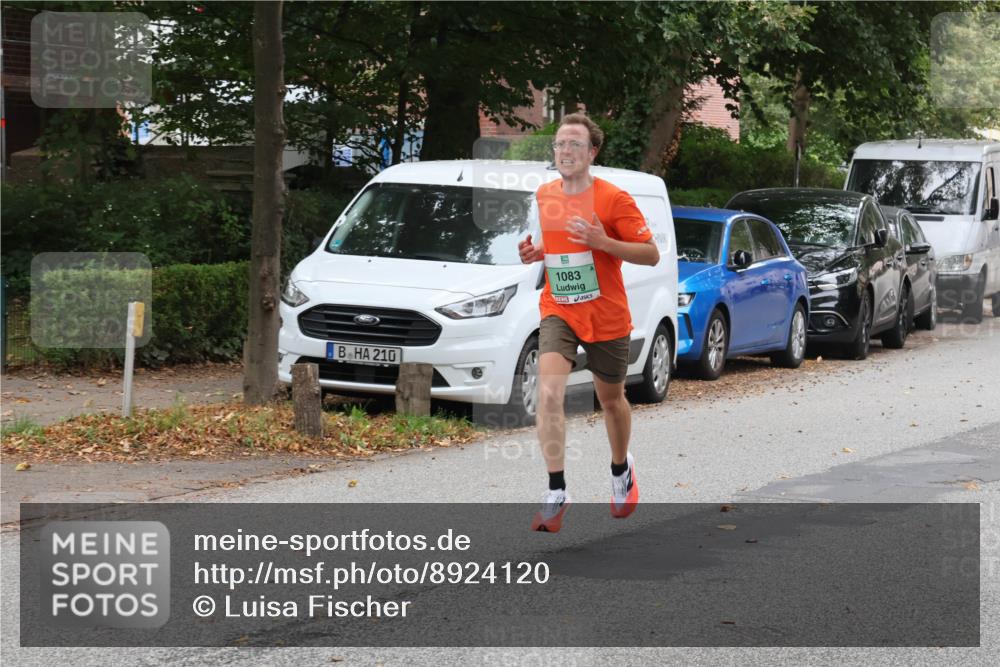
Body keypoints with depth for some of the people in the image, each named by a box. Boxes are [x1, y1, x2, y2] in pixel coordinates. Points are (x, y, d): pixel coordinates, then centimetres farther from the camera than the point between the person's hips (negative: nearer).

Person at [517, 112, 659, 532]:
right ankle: (556, 494, -19)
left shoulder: (614, 199, -11)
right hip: (558, 312, 2)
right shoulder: (543, 196, 4)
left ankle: (621, 469, 45)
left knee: (611, 399, 16)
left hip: (606, 316, -2)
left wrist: (603, 242, -24)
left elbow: (651, 255, -11)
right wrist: (534, 253, -1)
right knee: (548, 393, -19)